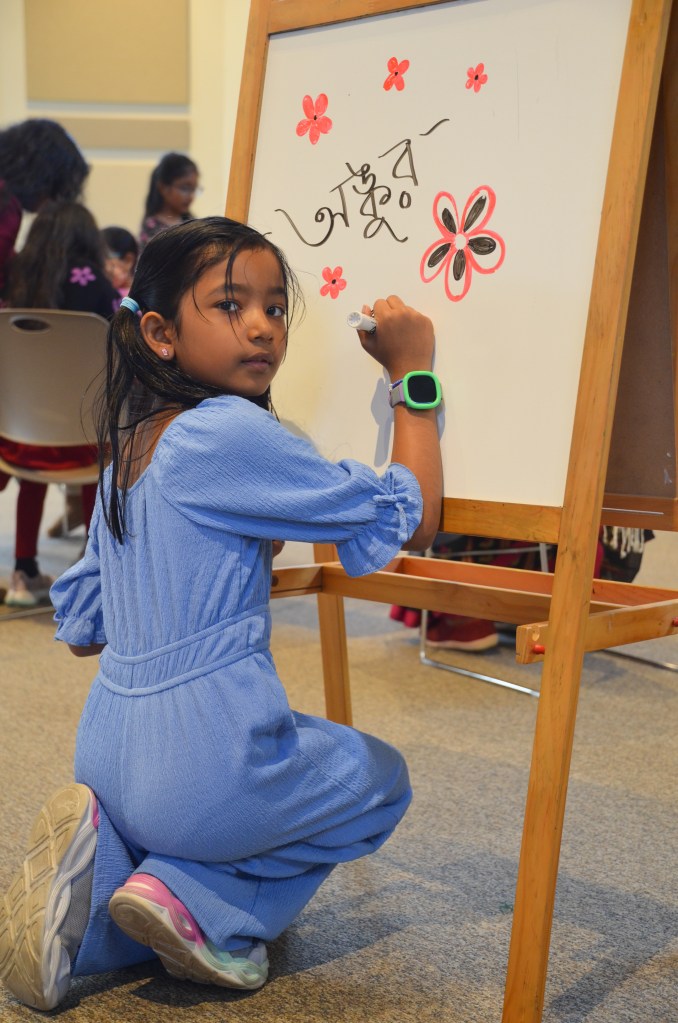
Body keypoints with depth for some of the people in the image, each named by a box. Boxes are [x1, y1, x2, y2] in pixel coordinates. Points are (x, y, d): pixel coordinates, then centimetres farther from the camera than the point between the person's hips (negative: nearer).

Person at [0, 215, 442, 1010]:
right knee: (379, 777, 18)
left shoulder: (127, 449, 9)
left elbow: (79, 629, 16)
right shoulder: (232, 434, -17)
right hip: (204, 761, -8)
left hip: (107, 756, 8)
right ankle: (198, 900, 3)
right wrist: (412, 375, -3)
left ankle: (106, 862, 4)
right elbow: (408, 521, -12)